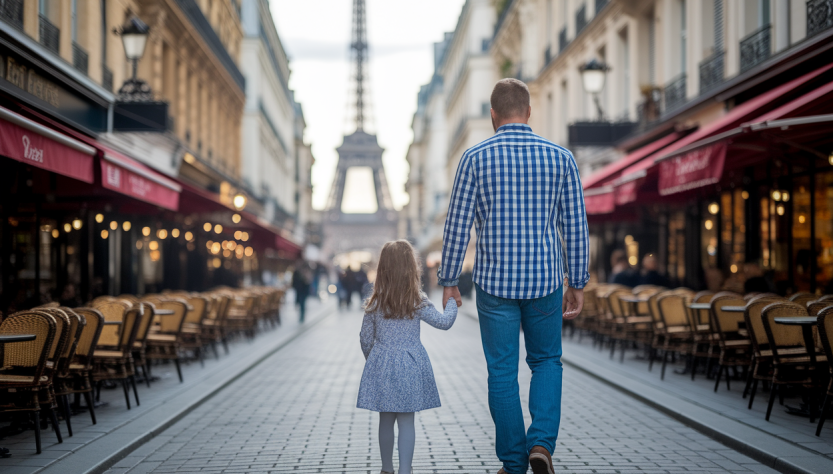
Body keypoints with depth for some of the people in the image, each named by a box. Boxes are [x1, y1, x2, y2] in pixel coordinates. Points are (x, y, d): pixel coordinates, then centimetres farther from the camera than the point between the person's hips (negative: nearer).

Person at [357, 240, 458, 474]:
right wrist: (452, 304, 17)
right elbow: (444, 322, -2)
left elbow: (365, 338, 3)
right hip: (410, 366, -2)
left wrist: (371, 360, 21)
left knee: (386, 420, 13)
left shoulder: (375, 302, -4)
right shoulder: (418, 301, -9)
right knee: (406, 421, 2)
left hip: (381, 366, 2)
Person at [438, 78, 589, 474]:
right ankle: (541, 442, 1)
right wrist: (577, 284, 9)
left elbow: (457, 226, -5)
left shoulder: (475, 158, -5)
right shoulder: (560, 157, -1)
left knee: (502, 374, 10)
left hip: (494, 283, -1)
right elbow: (575, 227, 1)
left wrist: (448, 282, 4)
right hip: (544, 282, 1)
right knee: (546, 362, 20)